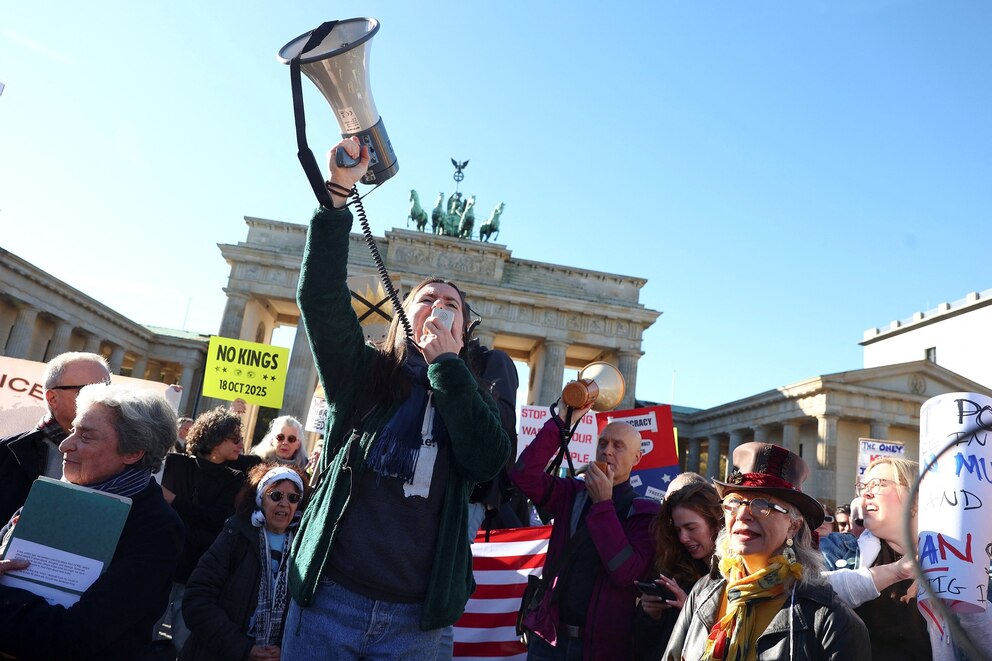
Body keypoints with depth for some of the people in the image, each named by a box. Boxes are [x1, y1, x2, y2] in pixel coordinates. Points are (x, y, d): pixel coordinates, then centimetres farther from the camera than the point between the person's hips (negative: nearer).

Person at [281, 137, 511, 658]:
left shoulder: (472, 396, 8)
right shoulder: (363, 374, 4)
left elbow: (489, 461, -12)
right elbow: (320, 294, -10)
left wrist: (446, 362, -11)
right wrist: (337, 193, -18)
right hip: (330, 599, -1)